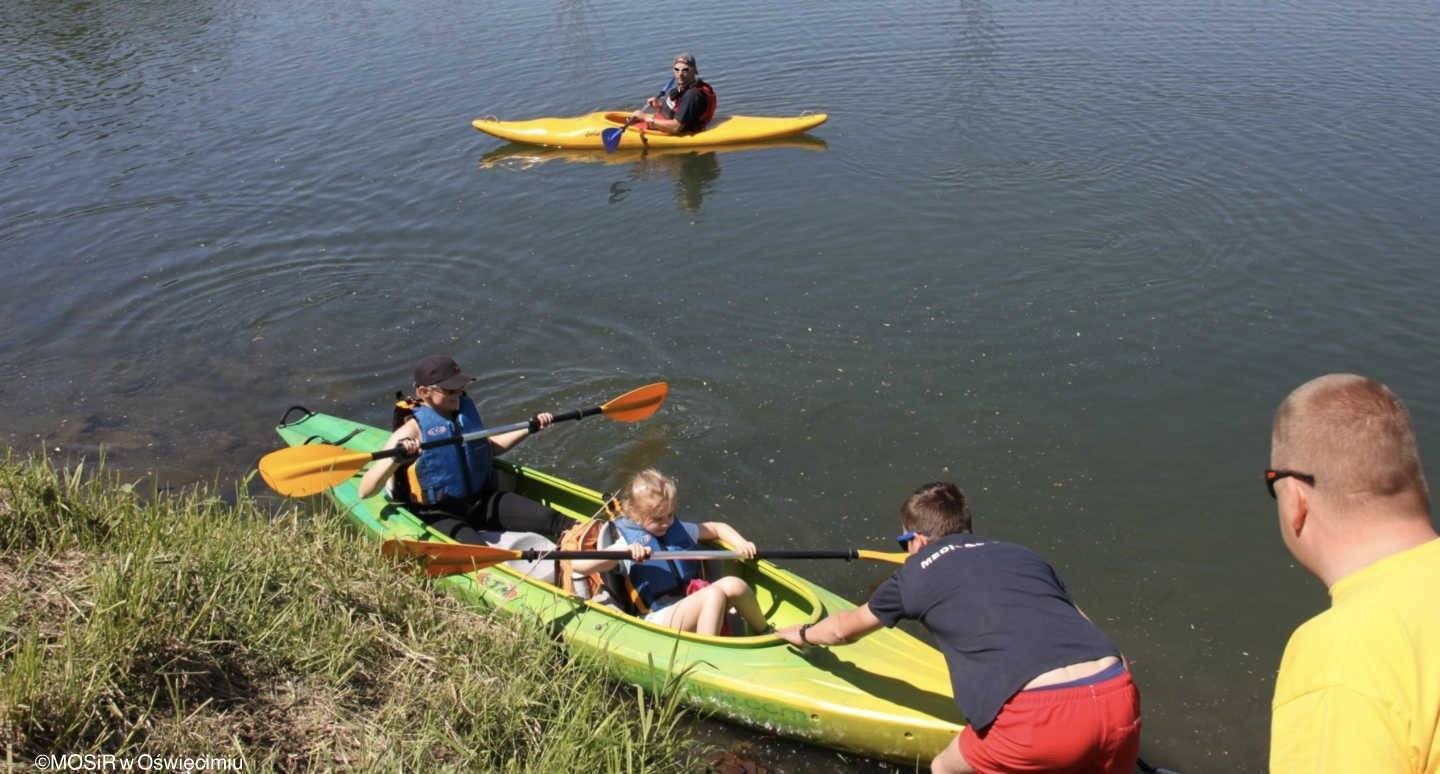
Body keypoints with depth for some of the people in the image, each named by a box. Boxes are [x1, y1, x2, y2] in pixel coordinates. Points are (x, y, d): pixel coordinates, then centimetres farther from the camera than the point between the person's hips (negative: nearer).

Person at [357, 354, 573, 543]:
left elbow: (489, 447, 30)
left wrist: (529, 429, 25)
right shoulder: (412, 430, -13)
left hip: (481, 502, 6)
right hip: (437, 515, -6)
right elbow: (365, 491, -19)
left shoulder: (466, 410, 7)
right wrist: (394, 459, -36)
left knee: (550, 520, -13)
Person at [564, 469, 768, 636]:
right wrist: (622, 551, -32)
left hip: (691, 603, 6)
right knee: (714, 594, -30)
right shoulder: (626, 541, -4)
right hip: (658, 618, -6)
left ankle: (765, 635, 0)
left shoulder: (678, 529, 15)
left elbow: (717, 528, 26)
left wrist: (740, 543, 5)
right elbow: (578, 566, -18)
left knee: (733, 584, -21)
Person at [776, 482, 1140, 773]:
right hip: (1119, 697, 4)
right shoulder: (1024, 555, 26)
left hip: (1040, 715, -4)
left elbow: (845, 628, 35)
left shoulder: (917, 573, 18)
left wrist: (803, 635, 55)